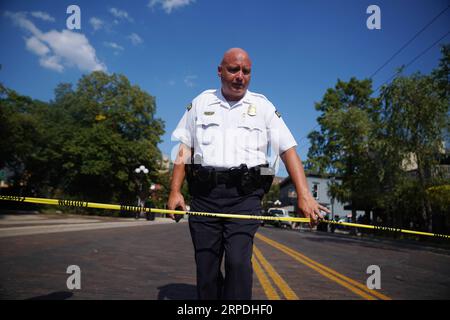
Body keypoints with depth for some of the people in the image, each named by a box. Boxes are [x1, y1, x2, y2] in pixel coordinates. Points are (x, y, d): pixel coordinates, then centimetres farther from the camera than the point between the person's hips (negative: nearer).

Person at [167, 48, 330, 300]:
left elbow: (288, 150, 1)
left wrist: (304, 194, -12)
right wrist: (175, 191, 0)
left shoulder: (263, 106, 9)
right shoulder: (200, 103, 15)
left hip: (245, 195, -1)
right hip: (205, 194, 2)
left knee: (238, 261, -13)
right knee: (206, 267, 4)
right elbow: (184, 150, 11)